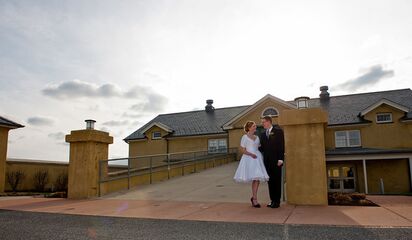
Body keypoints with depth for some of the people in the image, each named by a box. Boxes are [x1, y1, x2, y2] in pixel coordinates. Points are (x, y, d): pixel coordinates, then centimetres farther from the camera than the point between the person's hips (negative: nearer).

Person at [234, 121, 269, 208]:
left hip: (257, 158, 6)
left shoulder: (257, 137, 16)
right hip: (249, 159, -6)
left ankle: (253, 197, 17)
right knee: (255, 178, -8)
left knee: (257, 178, 1)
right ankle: (255, 199, 2)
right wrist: (251, 154, -16)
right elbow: (242, 150, -5)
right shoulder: (245, 137, -1)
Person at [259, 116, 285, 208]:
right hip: (267, 160, 5)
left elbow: (281, 145, -8)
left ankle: (277, 201, 7)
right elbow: (262, 147, 13)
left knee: (277, 180, 1)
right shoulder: (263, 134, 13)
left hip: (276, 160, -5)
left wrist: (280, 159, -14)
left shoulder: (278, 131, -2)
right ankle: (272, 200, 15)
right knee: (270, 180, 8)